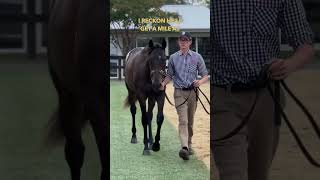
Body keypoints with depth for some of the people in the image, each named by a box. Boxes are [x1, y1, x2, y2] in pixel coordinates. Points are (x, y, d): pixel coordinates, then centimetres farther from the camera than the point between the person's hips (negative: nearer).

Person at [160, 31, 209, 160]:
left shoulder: (197, 57, 2)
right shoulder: (173, 58, 4)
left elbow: (205, 75, 3)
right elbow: (170, 75, 12)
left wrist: (200, 82, -19)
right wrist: (163, 83, -8)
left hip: (193, 92, 1)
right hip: (179, 93, -1)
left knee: (190, 121, 12)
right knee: (183, 120, -15)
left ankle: (189, 145, 28)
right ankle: (184, 147, -26)